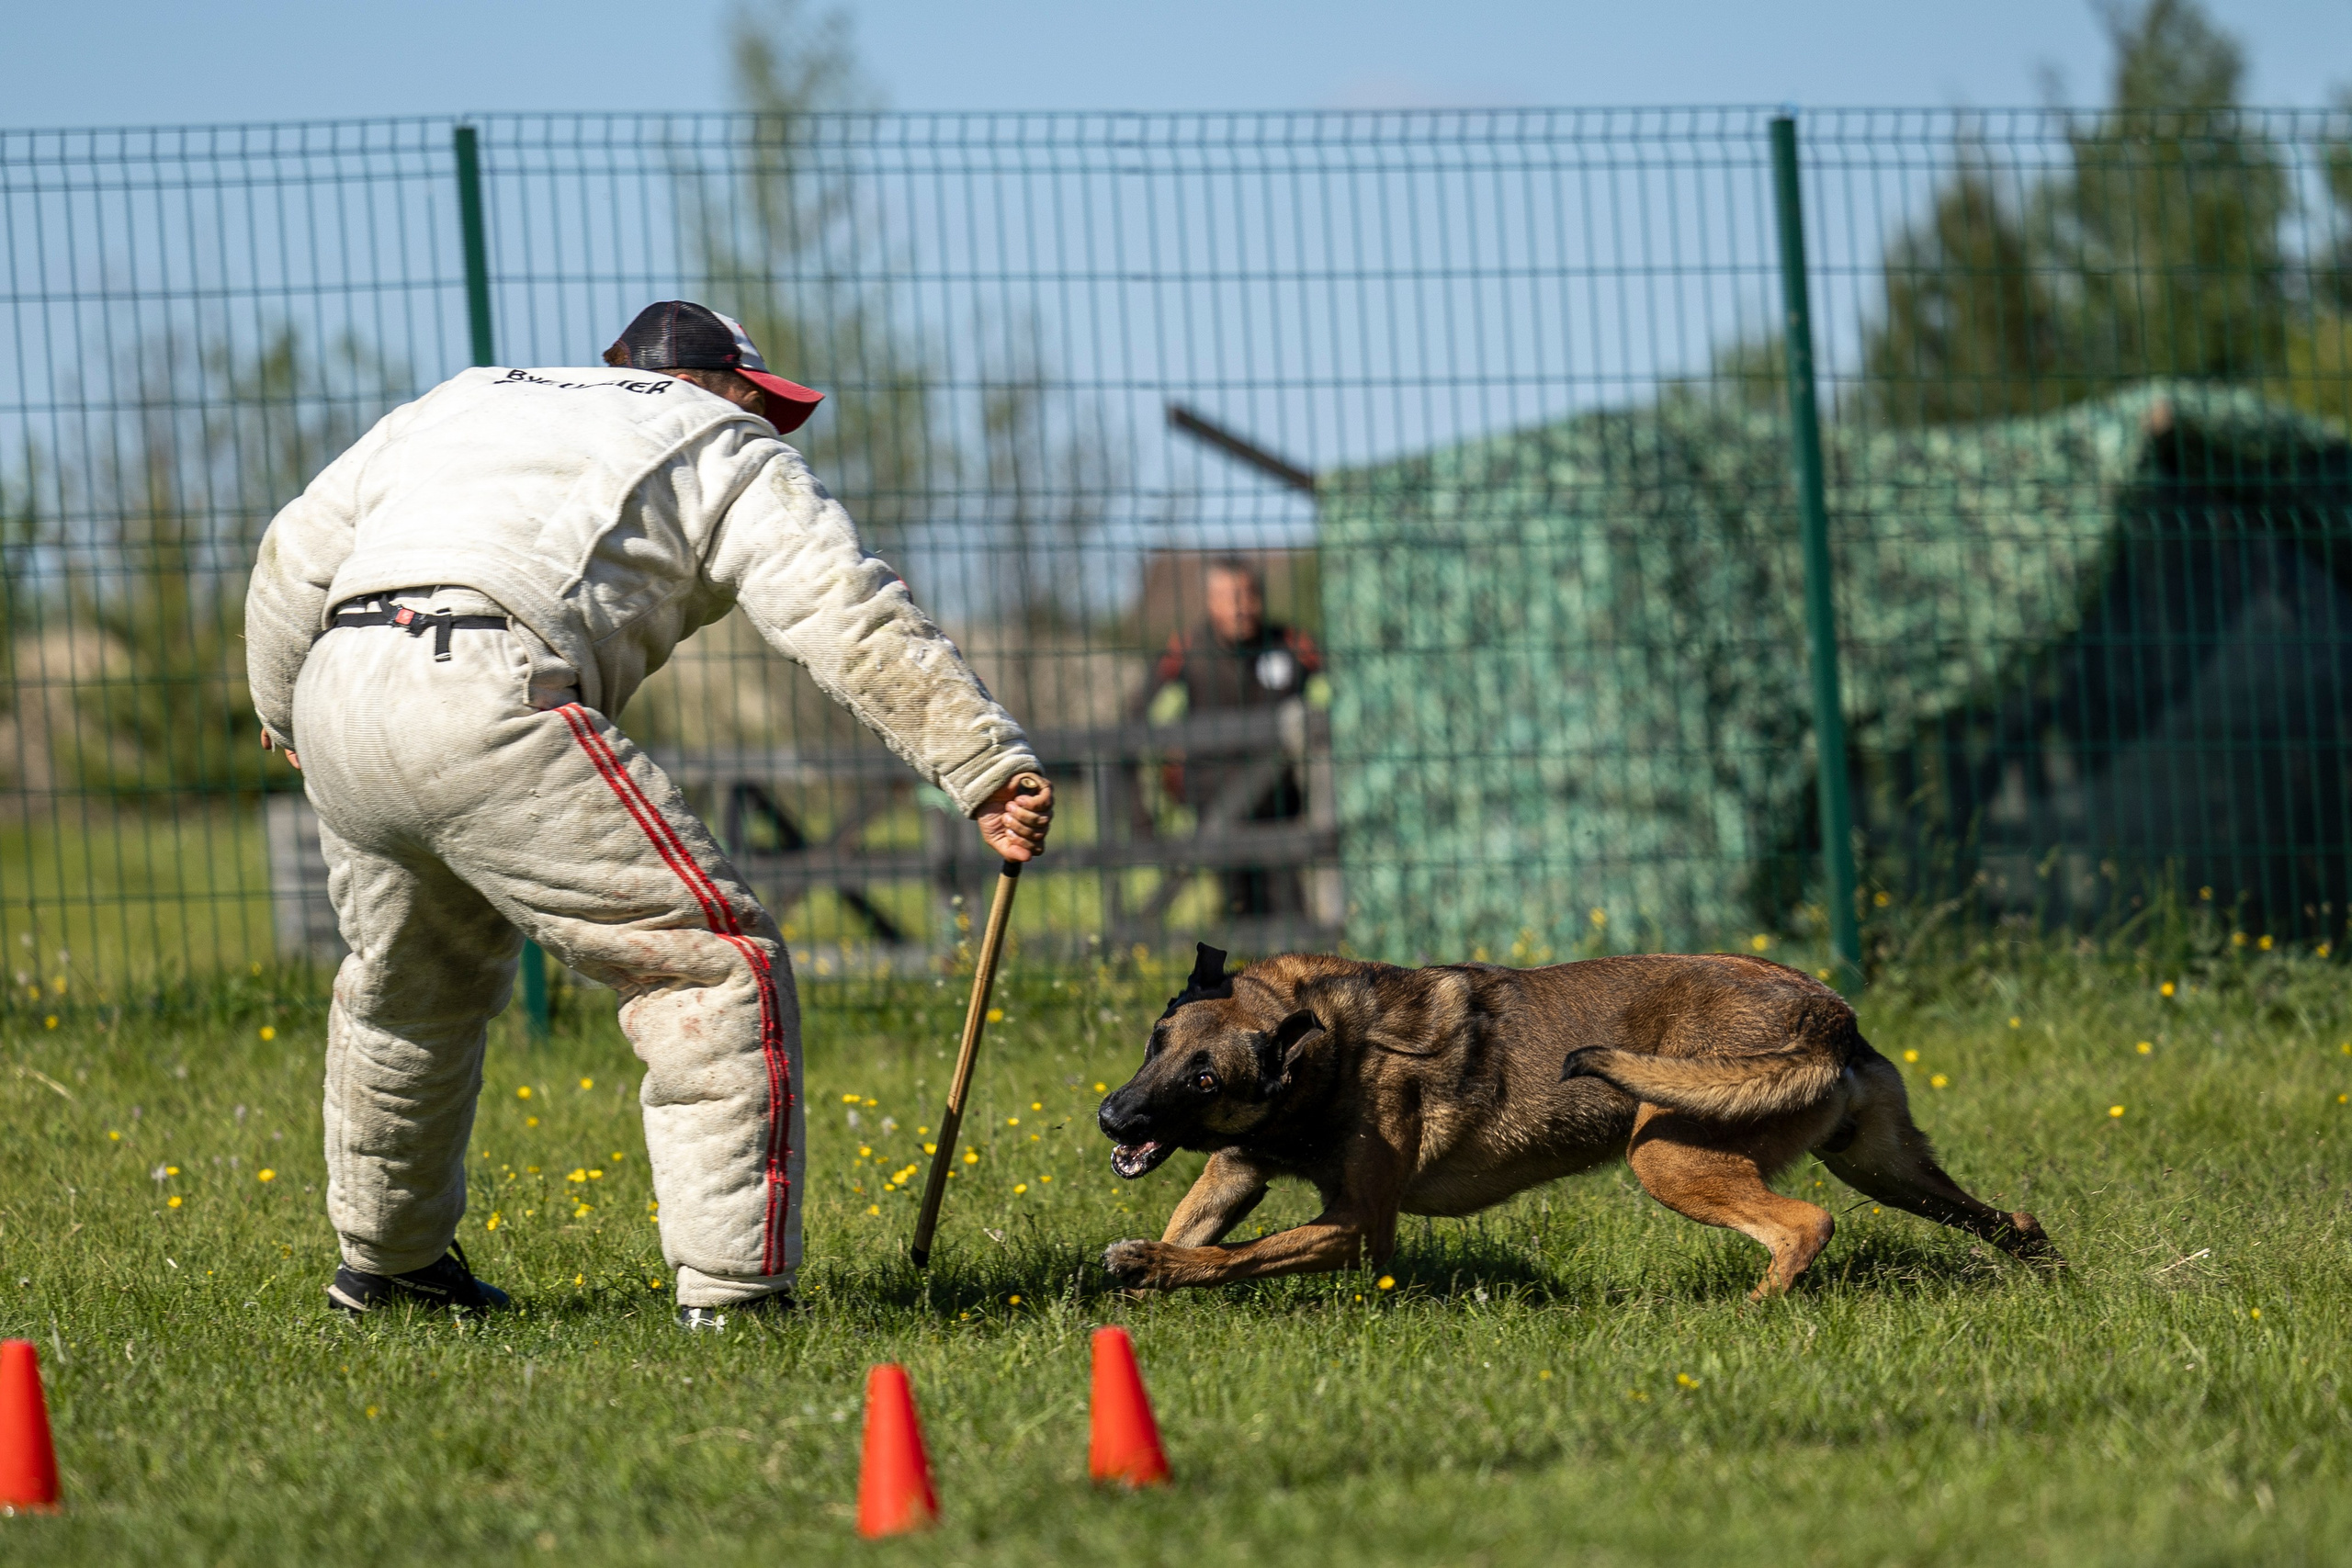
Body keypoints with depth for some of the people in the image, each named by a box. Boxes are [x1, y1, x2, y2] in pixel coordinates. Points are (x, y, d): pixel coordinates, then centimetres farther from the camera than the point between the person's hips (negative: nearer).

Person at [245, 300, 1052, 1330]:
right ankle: (731, 1287, -10)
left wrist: (283, 714, 48)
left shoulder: (456, 404, 33)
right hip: (488, 712, -7)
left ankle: (383, 1257, 45)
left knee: (407, 983, 31)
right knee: (720, 972, -2)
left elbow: (295, 560, 33)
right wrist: (989, 769, 2)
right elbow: (853, 619, 4)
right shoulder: (726, 451, 17)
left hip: (338, 697, 7)